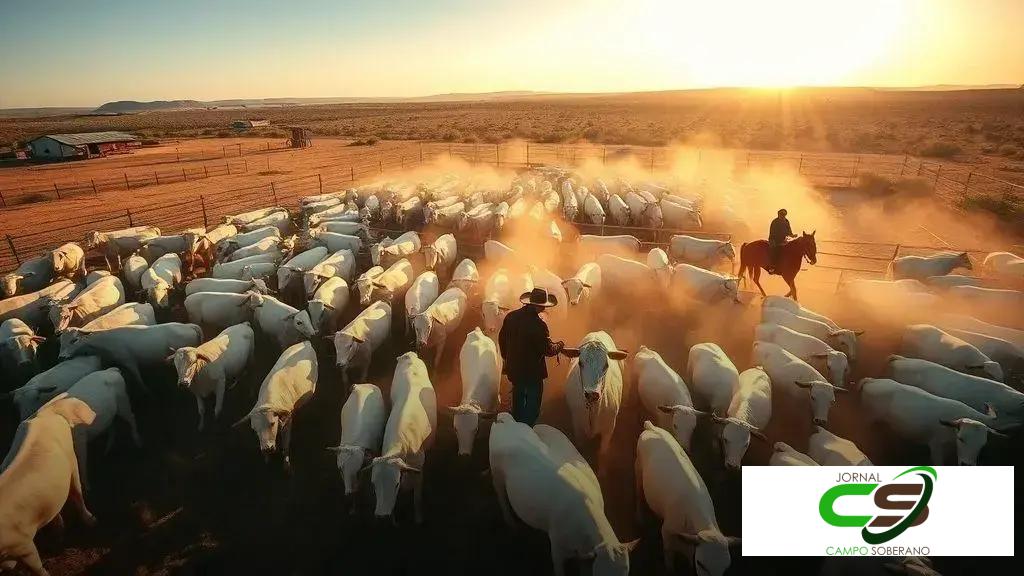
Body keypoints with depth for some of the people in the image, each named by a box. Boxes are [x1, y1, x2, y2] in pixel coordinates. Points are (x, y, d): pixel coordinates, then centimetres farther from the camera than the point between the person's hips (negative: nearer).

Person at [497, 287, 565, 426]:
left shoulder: (511, 316, -5)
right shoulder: (538, 324, -26)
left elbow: (502, 339, 6)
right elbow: (548, 350, -20)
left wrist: (506, 358, 21)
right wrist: (560, 345, 1)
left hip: (514, 369, 7)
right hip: (533, 372, -7)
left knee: (518, 400, 27)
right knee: (532, 407, 10)